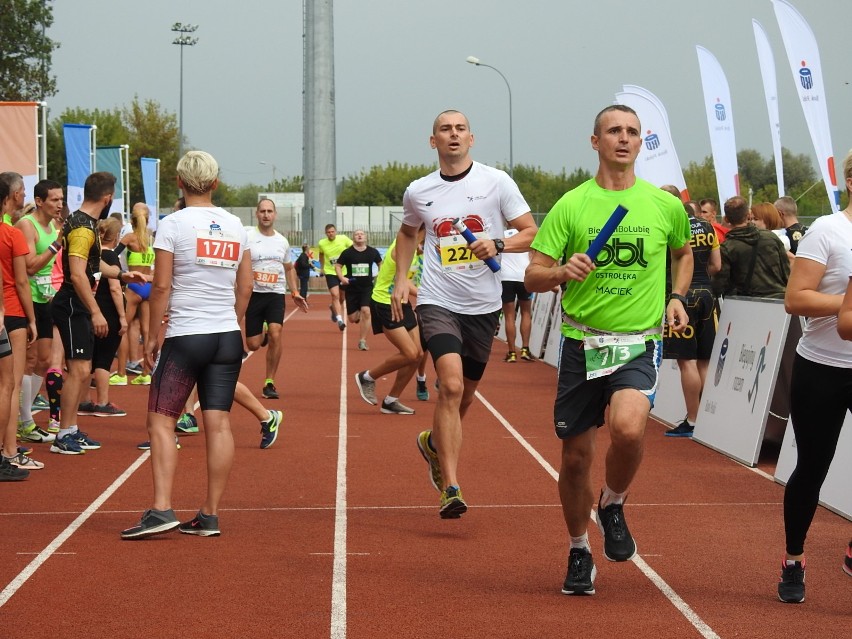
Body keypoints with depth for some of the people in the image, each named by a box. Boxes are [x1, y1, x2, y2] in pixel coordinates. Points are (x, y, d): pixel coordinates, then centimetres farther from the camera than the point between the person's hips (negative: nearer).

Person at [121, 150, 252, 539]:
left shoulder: (173, 224, -7)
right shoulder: (235, 226, 8)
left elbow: (162, 286, -9)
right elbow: (245, 286, 11)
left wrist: (152, 336, -2)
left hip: (185, 336, -5)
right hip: (228, 336, 5)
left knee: (161, 421, 0)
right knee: (218, 423, 3)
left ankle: (161, 510, -12)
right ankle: (210, 515, 5)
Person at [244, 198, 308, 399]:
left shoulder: (282, 241, 9)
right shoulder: (247, 237, -6)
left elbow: (289, 268, 23)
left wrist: (295, 293, 16)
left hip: (276, 294, 2)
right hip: (254, 294, -2)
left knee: (275, 334, -19)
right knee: (253, 345, 0)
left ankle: (269, 383, -9)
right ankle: (262, 334, 41)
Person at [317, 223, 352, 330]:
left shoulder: (343, 239, -10)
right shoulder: (321, 243, -5)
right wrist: (322, 267, 15)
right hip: (330, 272, -1)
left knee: (342, 297, 14)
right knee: (335, 295, -19)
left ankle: (333, 308, 47)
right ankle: (340, 319, -24)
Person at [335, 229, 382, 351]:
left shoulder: (372, 252, 2)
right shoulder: (347, 253, -3)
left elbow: (381, 264, 18)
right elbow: (337, 266, 3)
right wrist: (342, 278, -14)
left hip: (367, 288, 0)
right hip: (351, 288, 0)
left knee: (366, 311, -21)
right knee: (352, 318, 2)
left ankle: (362, 340, -9)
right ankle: (358, 314, 43)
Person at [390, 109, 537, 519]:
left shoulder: (497, 182, -2)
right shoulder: (417, 192, 4)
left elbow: (531, 231, 0)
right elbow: (408, 233, 23)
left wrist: (498, 245, -18)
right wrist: (400, 279, 12)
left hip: (483, 305, 1)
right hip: (438, 302, -1)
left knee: (465, 394, 14)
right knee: (451, 385, -21)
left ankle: (433, 442, 47)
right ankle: (451, 489, -21)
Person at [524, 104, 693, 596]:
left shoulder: (666, 205, 4)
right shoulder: (571, 205, 0)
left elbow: (684, 251, 26)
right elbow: (532, 278, -1)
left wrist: (676, 297, 10)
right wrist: (562, 271, -22)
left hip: (640, 343, -1)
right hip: (582, 343, 1)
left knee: (628, 427, -28)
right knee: (576, 457, 6)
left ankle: (613, 505, 3)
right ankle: (579, 553, 28)